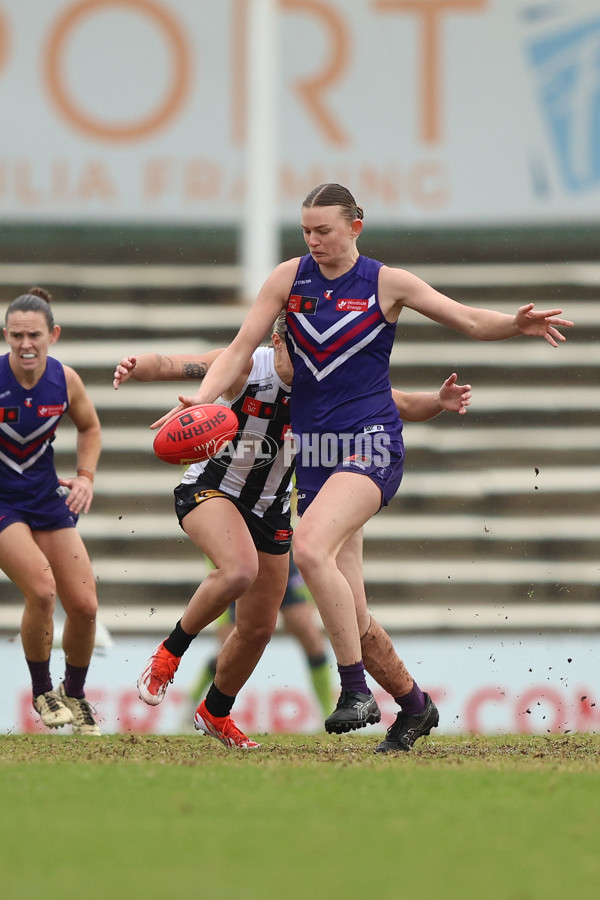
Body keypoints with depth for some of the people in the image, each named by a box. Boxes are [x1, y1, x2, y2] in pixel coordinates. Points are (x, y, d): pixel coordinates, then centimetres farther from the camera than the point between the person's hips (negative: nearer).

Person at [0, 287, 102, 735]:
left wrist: (86, 477, 0)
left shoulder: (65, 380, -8)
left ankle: (74, 693, 29)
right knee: (41, 588, -24)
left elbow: (89, 428, 13)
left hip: (45, 495, 5)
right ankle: (42, 692, -1)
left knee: (84, 606, 2)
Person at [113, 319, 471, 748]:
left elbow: (401, 404, -5)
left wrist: (440, 400, -26)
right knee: (240, 569, -36)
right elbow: (169, 365, -31)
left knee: (259, 628, 11)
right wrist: (135, 367, -53)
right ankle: (170, 652, -13)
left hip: (270, 509, 5)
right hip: (210, 489, -5)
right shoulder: (244, 367, -23)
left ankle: (215, 713, 38)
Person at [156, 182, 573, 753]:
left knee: (310, 548, -32)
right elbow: (240, 349, 4)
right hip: (313, 452, 4)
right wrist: (200, 400, -13)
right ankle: (414, 705, 24)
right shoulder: (290, 277, 6)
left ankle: (355, 689, -24)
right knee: (351, 618, 1)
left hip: (370, 445, -4)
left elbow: (470, 321, 0)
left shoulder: (387, 284, -1)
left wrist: (518, 324, -21)